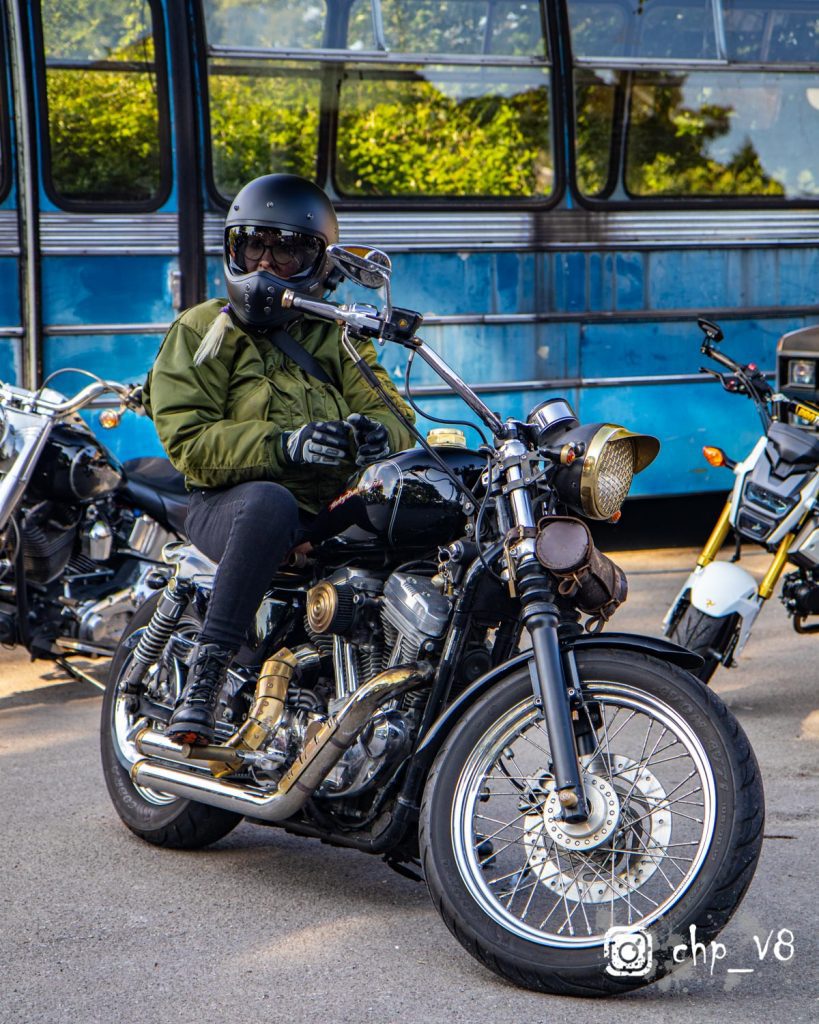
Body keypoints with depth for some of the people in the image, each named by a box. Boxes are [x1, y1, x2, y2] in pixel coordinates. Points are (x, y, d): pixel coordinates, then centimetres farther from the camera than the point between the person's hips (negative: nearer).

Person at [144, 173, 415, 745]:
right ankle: (206, 672, -37)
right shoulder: (202, 331, 10)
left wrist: (376, 433, -18)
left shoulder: (338, 338, 22)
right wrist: (284, 444, -21)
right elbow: (189, 441, -5)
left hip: (335, 511, 4)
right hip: (229, 503, -4)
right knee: (268, 502, -39)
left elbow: (394, 414, 9)